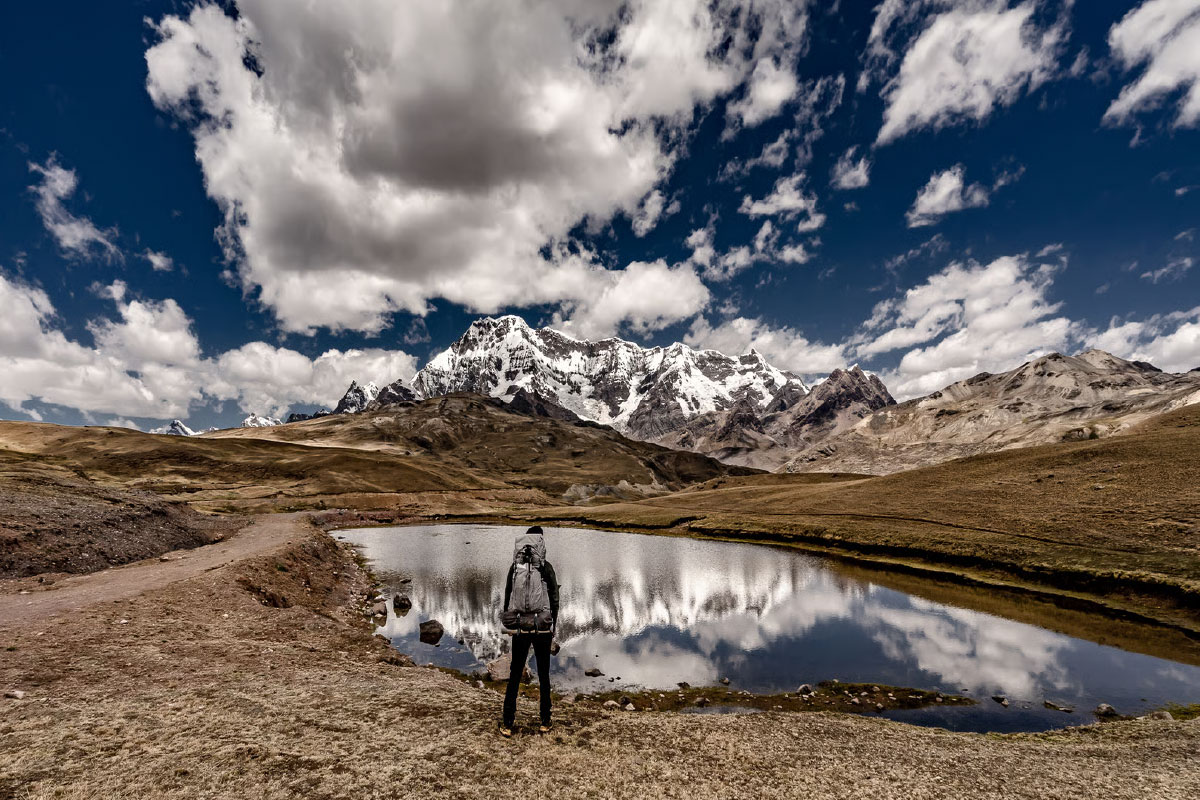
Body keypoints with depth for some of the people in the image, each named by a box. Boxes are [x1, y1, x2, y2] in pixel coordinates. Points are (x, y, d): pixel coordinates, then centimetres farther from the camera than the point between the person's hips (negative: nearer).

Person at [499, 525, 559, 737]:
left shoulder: (515, 567, -2)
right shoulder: (546, 568, -9)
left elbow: (507, 598, 2)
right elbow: (554, 600, -6)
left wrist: (509, 625, 13)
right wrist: (553, 628, 4)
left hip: (519, 628, 2)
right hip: (542, 628, -2)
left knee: (515, 675, 13)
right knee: (543, 675, 13)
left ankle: (507, 724, 15)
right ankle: (545, 722, 21)